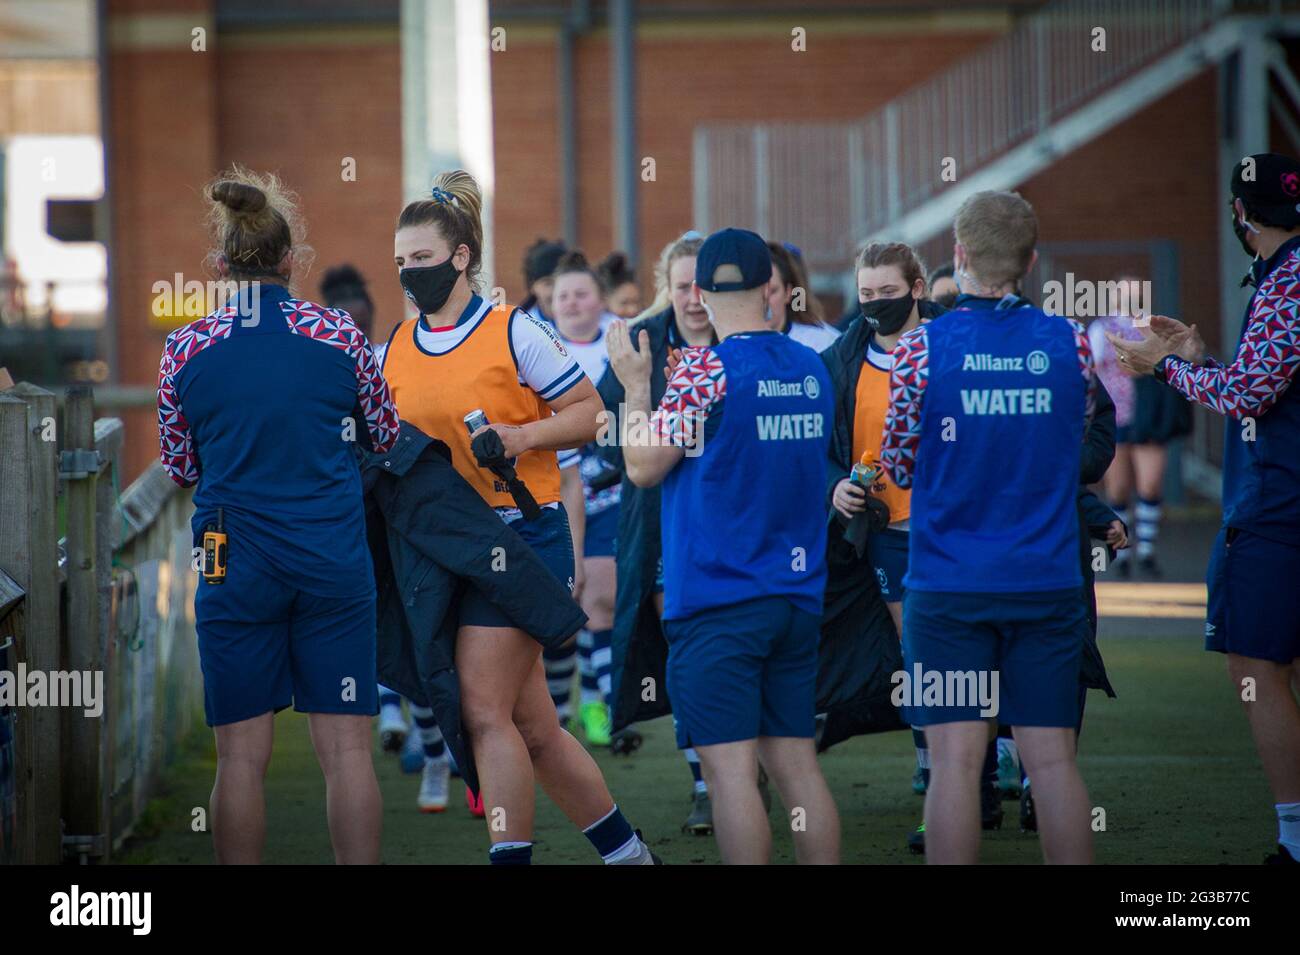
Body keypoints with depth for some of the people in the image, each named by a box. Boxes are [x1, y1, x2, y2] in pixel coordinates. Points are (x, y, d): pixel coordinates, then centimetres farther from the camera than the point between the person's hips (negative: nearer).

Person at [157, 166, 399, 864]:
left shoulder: (185, 350, -1)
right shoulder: (340, 337, -2)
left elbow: (180, 468, 9)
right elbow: (386, 439, 12)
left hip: (236, 570, 0)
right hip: (335, 564, 0)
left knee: (242, 753, 4)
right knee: (346, 747, 3)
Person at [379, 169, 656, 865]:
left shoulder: (512, 333, -6)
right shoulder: (395, 350, 11)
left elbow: (588, 412, -4)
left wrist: (521, 436, -17)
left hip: (520, 531, -6)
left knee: (483, 710, -14)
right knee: (533, 727, 8)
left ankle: (510, 856, -9)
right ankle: (625, 850, 20)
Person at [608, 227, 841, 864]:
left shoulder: (704, 371, -11)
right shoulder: (812, 370, 8)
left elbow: (644, 467, -6)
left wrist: (636, 386, 7)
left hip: (717, 601, -6)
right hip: (799, 599, 6)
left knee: (731, 767, -7)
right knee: (796, 764, 9)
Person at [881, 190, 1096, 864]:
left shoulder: (923, 347, -7)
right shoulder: (1069, 343, 0)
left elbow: (899, 467, 4)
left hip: (949, 585, -2)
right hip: (1048, 582, 2)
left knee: (956, 761, -2)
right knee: (1052, 759, 4)